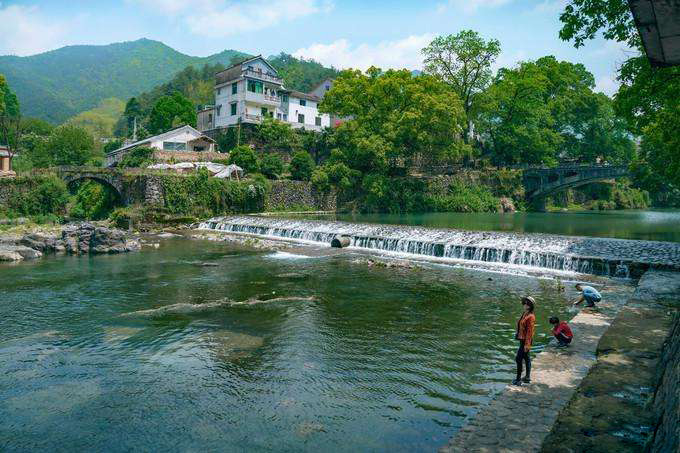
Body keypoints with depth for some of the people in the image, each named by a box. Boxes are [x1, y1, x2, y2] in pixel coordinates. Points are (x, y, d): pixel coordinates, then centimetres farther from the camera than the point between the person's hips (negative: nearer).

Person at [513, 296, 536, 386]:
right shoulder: (524, 314, 7)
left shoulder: (531, 317, -21)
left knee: (519, 359, -4)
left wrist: (526, 344, -21)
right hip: (522, 339, 9)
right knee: (526, 358, 17)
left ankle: (518, 379, 5)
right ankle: (527, 377, 29)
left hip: (525, 340, -9)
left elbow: (530, 331, -21)